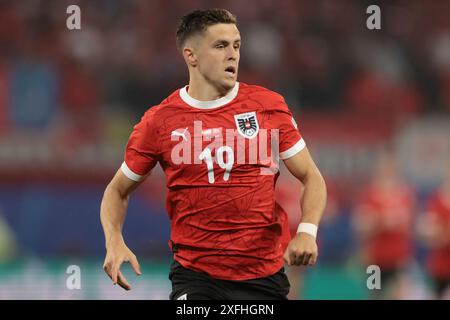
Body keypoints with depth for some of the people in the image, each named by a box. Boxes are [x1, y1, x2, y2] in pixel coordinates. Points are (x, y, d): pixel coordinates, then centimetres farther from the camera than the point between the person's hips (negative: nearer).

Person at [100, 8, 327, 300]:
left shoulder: (269, 106, 1)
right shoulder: (159, 121, -1)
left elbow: (311, 177, 5)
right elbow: (118, 190, 11)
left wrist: (307, 231, -14)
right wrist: (114, 241, -9)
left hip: (265, 276, 2)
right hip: (194, 276, -2)